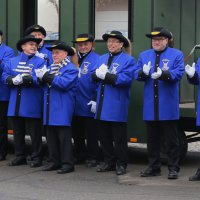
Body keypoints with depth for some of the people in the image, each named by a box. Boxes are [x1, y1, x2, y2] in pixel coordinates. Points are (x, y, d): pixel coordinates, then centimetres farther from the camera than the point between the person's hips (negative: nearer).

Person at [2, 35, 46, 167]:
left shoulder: (40, 62, -1)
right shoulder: (13, 62, 13)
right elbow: (5, 76, 4)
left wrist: (23, 79, -23)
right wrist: (13, 80, -17)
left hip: (32, 105, -4)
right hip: (15, 104, 4)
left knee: (34, 132, 1)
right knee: (18, 131, 11)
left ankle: (36, 158, 9)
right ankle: (20, 156, 21)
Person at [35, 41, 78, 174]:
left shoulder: (71, 68, -6)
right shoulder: (51, 67, 20)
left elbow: (64, 83, -21)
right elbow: (43, 83, 13)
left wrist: (47, 77, -19)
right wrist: (41, 77, -10)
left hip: (63, 109, -8)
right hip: (50, 108, 8)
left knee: (64, 136, -5)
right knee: (51, 136, 10)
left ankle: (67, 163, -1)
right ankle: (54, 162, 17)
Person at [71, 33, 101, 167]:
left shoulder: (96, 59, -9)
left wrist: (95, 100, -19)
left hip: (89, 105, -6)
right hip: (75, 104, 6)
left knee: (91, 134, 3)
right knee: (77, 132, 15)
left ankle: (92, 158, 12)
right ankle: (79, 156, 26)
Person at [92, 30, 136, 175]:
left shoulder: (128, 60, -3)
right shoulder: (102, 59, 18)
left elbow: (126, 79, -17)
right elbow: (94, 76, 9)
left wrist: (105, 75, -17)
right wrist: (98, 74, -14)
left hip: (117, 107, -6)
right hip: (102, 105, 6)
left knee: (119, 137, 1)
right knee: (104, 135, 10)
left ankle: (121, 164, 10)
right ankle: (109, 162, 20)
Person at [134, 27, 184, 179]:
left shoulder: (176, 55, 3)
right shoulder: (144, 55, 14)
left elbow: (178, 73, -11)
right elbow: (137, 75, 5)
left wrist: (163, 74, -27)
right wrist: (143, 72, -18)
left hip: (168, 105, -3)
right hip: (150, 105, 4)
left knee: (171, 139, 1)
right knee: (152, 138, 10)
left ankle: (173, 168, 7)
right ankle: (154, 167, 19)